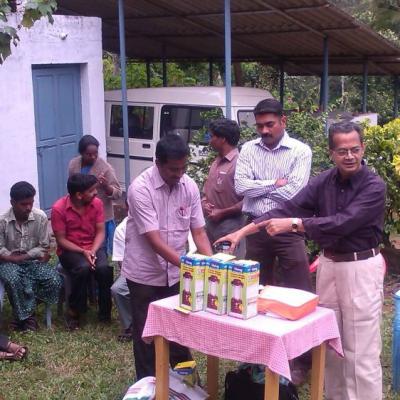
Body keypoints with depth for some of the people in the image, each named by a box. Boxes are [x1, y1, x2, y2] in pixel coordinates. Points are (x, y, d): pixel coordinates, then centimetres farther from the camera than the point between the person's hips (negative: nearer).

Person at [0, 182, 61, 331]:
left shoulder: (41, 217, -9)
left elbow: (44, 247, -5)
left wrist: (22, 257, -16)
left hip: (33, 261, 2)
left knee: (54, 281, -24)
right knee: (13, 280, -36)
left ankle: (24, 312, -7)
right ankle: (25, 316, -13)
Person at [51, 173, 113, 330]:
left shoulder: (97, 203, -6)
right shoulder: (59, 208, -16)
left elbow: (100, 232, -3)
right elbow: (61, 240, -11)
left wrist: (93, 251, -20)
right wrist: (83, 252, -22)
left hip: (93, 248, 3)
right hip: (69, 250, -3)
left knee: (104, 268, -28)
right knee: (83, 268, -34)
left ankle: (105, 311, -9)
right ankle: (74, 311, -14)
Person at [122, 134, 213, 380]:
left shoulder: (190, 186, -6)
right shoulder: (141, 188, -22)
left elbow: (199, 231, -2)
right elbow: (154, 240, -25)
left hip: (175, 273, 4)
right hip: (145, 273, -4)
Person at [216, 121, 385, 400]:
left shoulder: (374, 187, -15)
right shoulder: (324, 181, 2)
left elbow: (342, 223, -25)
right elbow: (290, 208, -2)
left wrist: (293, 224, -27)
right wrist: (244, 231, -10)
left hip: (360, 269, -6)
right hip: (329, 264, 6)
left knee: (361, 352, -1)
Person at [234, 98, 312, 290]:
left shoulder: (300, 150, -4)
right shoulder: (248, 149, 7)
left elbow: (293, 192, -16)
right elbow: (240, 186, -6)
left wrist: (256, 188, -5)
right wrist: (275, 183, -10)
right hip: (255, 227, 4)